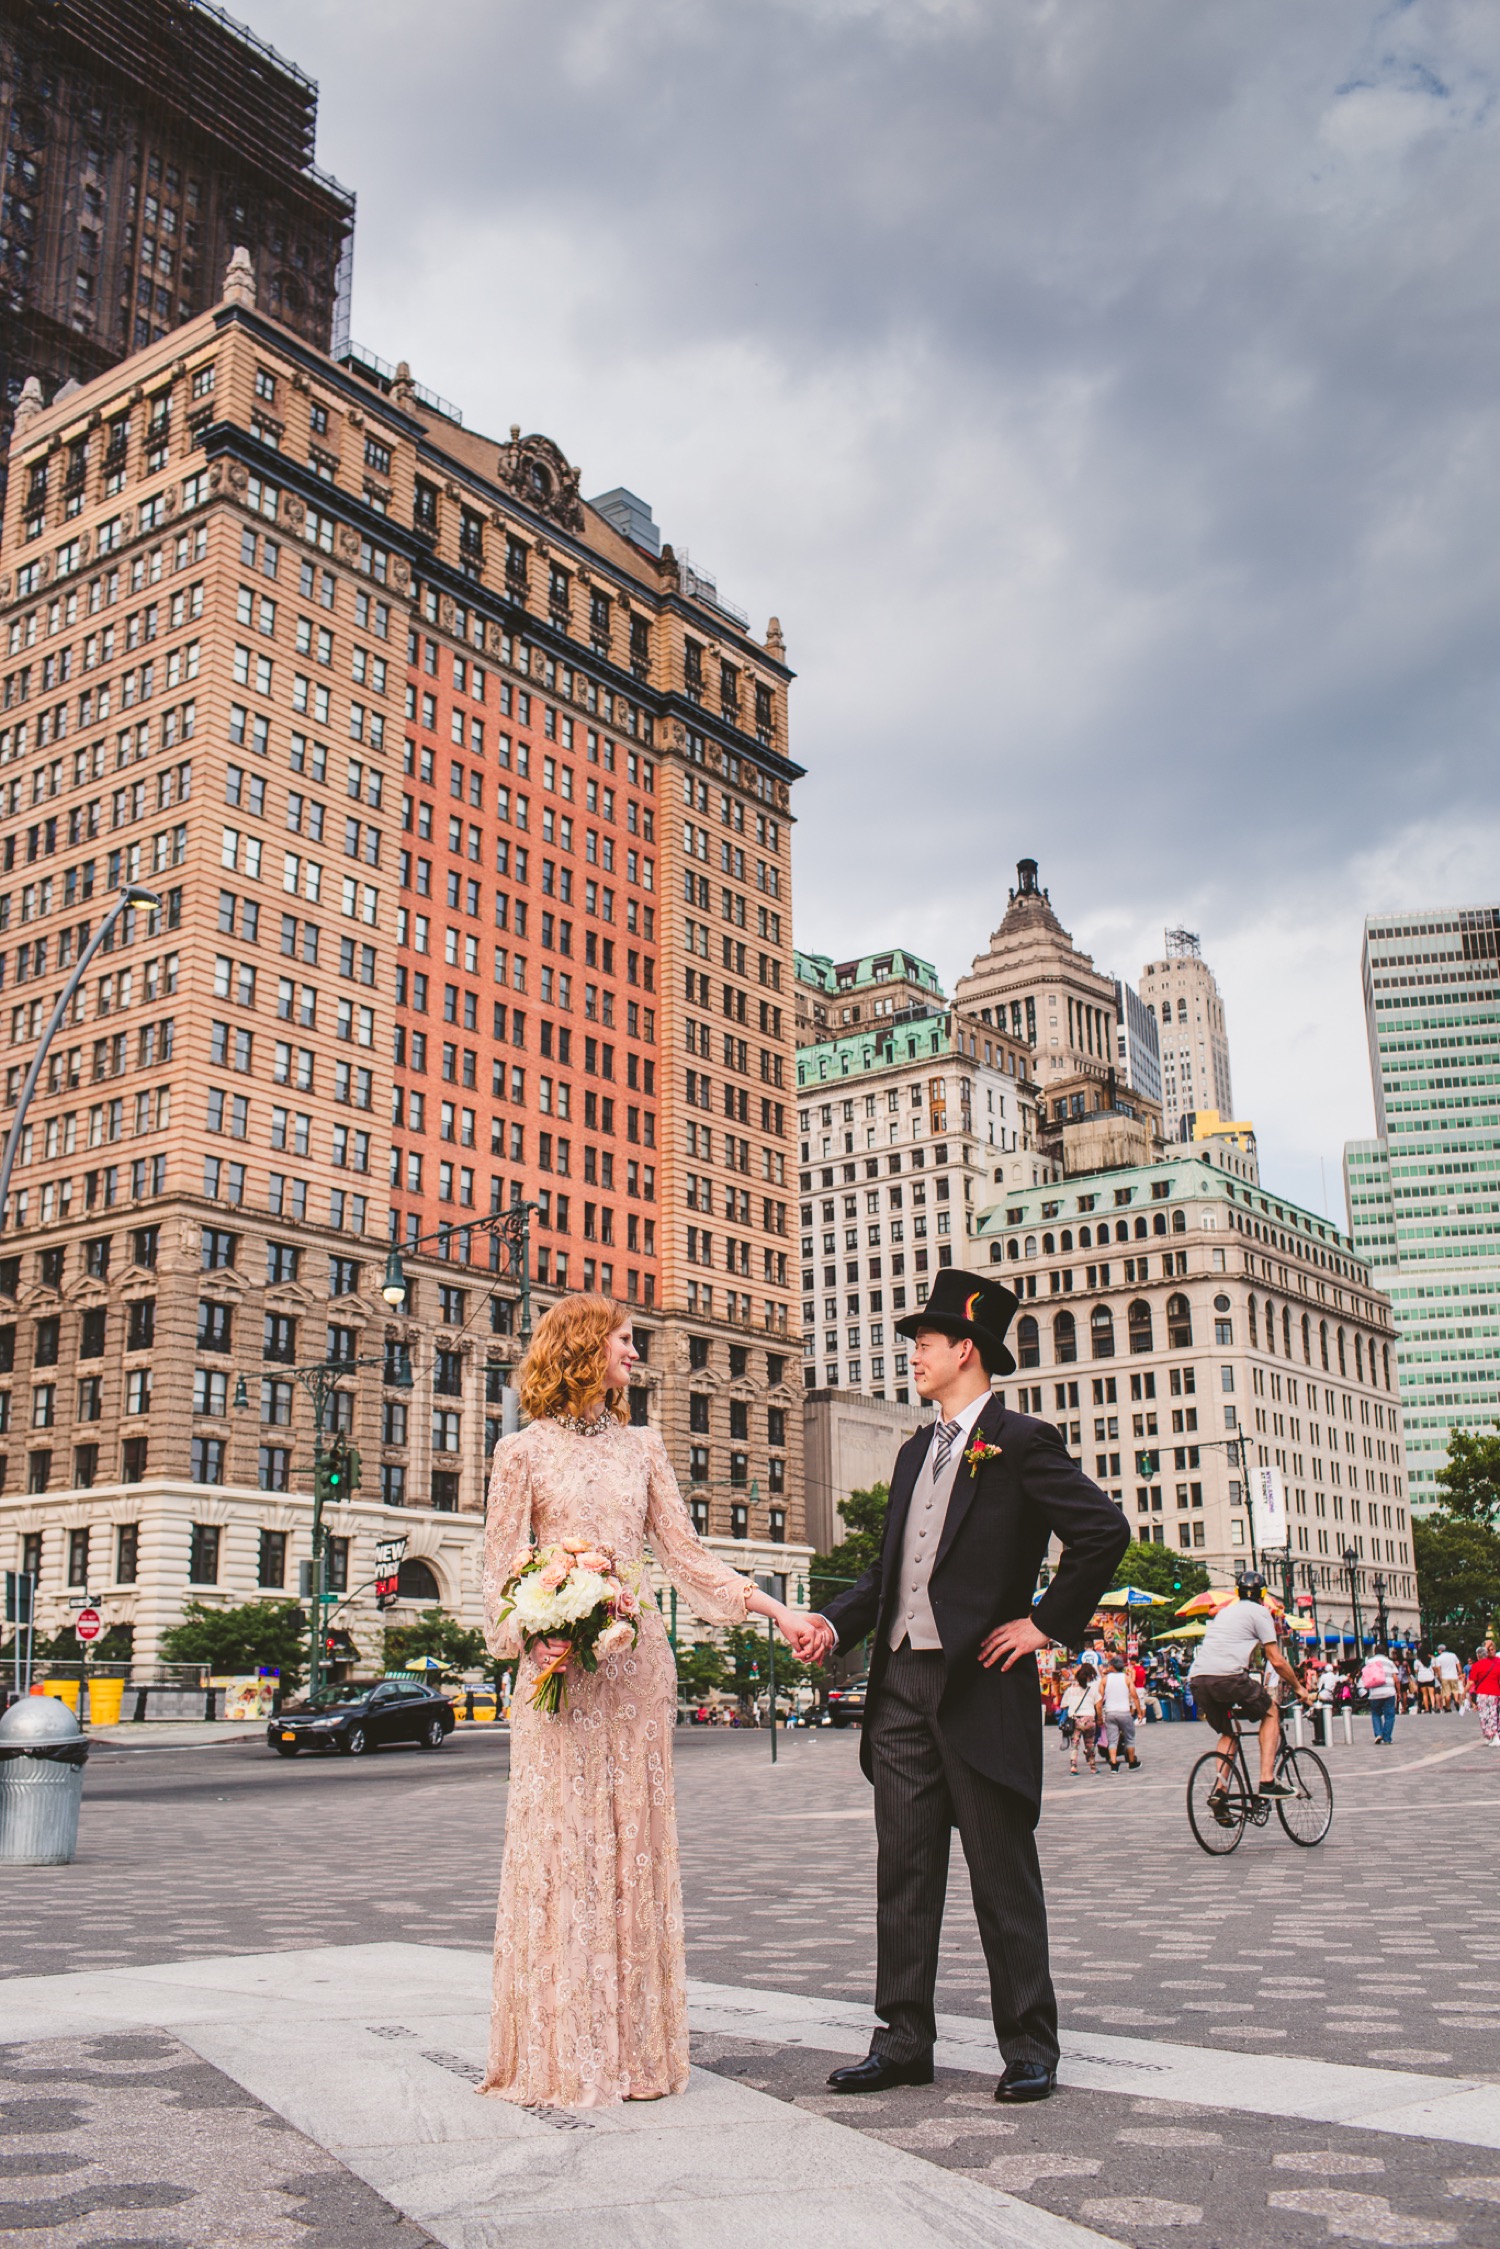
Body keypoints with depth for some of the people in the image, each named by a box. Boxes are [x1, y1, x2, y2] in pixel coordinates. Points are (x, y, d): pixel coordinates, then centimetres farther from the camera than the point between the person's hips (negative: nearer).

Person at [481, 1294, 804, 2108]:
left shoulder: (642, 1447, 12)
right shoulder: (524, 1450, 2)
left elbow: (686, 1553, 10)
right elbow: (501, 1567, 2)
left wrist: (773, 1608, 2)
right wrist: (529, 1637, -17)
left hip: (637, 1661, 4)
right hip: (559, 1664, -3)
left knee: (637, 1839, 5)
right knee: (560, 1842, -2)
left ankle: (636, 2042, 14)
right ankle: (560, 2049, 8)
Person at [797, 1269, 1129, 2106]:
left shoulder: (1022, 1443, -6)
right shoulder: (916, 1452, 17)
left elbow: (1105, 1531, -12)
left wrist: (1047, 1623, -10)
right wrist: (836, 1623, 4)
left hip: (980, 1683, -7)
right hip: (902, 1684, 7)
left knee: (1004, 1877, 3)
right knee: (905, 1871, 10)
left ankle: (1030, 2049, 14)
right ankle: (904, 2042, 18)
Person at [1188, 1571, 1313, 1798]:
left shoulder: (1226, 1611, 32)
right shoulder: (1259, 1612, 10)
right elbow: (1277, 1661, 5)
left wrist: (1253, 1688, 49)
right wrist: (1298, 1687, 19)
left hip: (1197, 1678, 6)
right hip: (1228, 1675, -6)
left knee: (1227, 1733, 24)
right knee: (1270, 1713, 17)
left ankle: (1219, 1788, 6)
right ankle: (1267, 1780, 5)